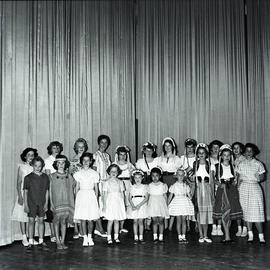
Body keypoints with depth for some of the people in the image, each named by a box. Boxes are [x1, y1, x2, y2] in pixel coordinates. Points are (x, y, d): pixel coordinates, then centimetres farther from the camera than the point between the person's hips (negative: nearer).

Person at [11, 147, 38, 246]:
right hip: (24, 193, -3)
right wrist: (20, 196, -10)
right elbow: (19, 183, -3)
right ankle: (24, 238, 8)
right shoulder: (21, 167, -2)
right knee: (22, 216, 0)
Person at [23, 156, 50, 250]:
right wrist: (26, 205, -6)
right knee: (31, 221, 2)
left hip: (42, 203, 2)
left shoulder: (45, 177, 2)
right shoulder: (28, 177, -5)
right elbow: (25, 192, -3)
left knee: (41, 221, 8)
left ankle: (41, 241, 18)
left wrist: (46, 203, 2)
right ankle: (31, 242, 11)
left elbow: (47, 191, 6)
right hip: (31, 203, -2)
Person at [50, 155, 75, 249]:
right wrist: (51, 203, -6)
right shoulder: (52, 176, 0)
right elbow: (50, 191, -1)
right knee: (56, 221, 1)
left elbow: (71, 190, 10)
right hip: (56, 202, -2)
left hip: (66, 202, 2)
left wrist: (72, 203, 5)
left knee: (64, 222, 5)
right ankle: (58, 242, 7)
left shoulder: (69, 176, 6)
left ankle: (62, 242, 11)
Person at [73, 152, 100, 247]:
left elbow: (96, 188, 8)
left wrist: (96, 199, 2)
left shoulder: (94, 173, 5)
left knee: (90, 219, 0)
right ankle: (85, 238, 8)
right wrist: (76, 199, 3)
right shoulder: (78, 173, 6)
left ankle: (90, 237, 15)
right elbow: (77, 188, 9)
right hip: (81, 196, 0)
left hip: (91, 196, 0)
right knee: (82, 219, -2)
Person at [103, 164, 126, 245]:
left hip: (119, 202, 2)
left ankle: (116, 237, 16)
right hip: (110, 202, -2)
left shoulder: (120, 182, 8)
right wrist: (104, 205, -2)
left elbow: (122, 194, 10)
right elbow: (105, 195, 1)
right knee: (110, 220, -3)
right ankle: (109, 237, 5)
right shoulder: (107, 183, 2)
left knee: (117, 220, 7)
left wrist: (123, 204, 7)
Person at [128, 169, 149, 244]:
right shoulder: (132, 187, 7)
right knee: (135, 221, 1)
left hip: (142, 205, -1)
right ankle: (136, 237, 6)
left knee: (140, 221, 0)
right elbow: (129, 198, 4)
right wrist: (132, 205, -12)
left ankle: (141, 237, 7)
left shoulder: (144, 187, 2)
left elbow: (146, 198, -5)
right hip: (134, 205, 1)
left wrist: (139, 205, -14)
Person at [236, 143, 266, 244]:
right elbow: (239, 177, 10)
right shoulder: (241, 164, 9)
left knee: (256, 211, -9)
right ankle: (250, 234, 11)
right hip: (244, 188, 2)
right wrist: (238, 187, 1)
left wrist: (259, 178, -13)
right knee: (246, 211, 3)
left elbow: (262, 177, 5)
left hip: (255, 187, -2)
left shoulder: (258, 164, 2)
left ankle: (261, 235, -2)